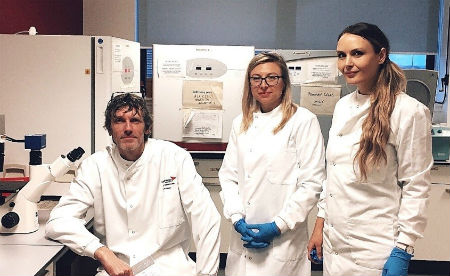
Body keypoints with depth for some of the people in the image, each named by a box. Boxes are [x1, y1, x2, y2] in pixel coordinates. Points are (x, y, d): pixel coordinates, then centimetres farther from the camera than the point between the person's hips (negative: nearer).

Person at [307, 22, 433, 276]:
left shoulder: (410, 111, -13)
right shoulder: (343, 106, 6)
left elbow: (416, 187, -11)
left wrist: (402, 252, -13)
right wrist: (320, 224, 11)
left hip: (376, 249, -6)